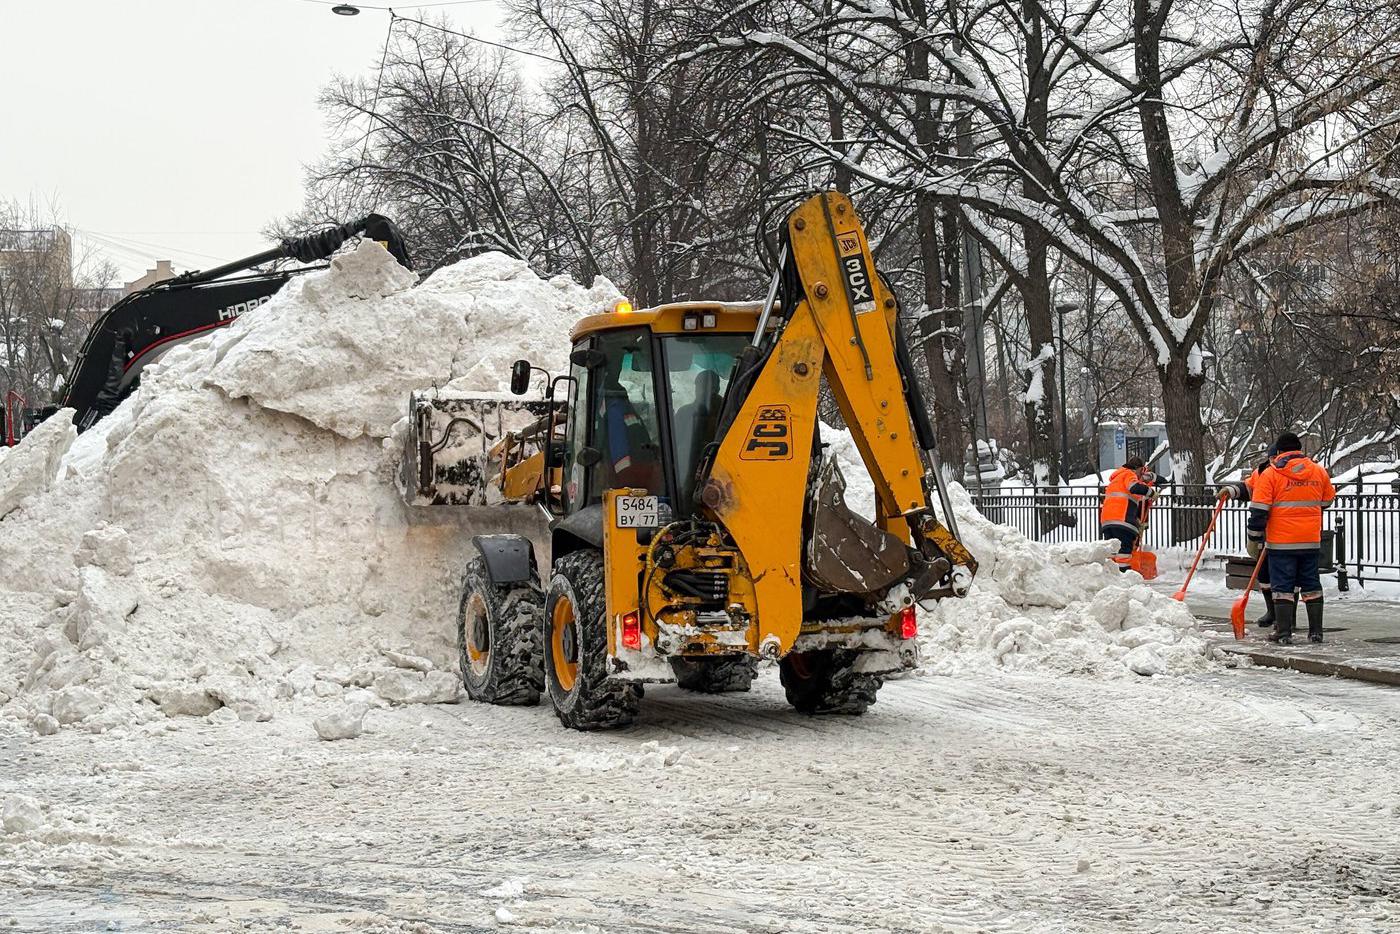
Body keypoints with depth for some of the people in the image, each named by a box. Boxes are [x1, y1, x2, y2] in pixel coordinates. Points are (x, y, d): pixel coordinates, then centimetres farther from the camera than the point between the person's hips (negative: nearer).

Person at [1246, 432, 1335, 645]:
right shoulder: (1319, 471, 6)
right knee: (1311, 585, 12)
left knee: (1283, 587, 1)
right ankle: (1316, 632, 14)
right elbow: (1326, 502, 18)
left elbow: (1259, 511, -10)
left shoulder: (1270, 474, -7)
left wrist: (1254, 540, -2)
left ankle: (1283, 633, 0)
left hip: (1281, 541, -4)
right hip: (1311, 541, 4)